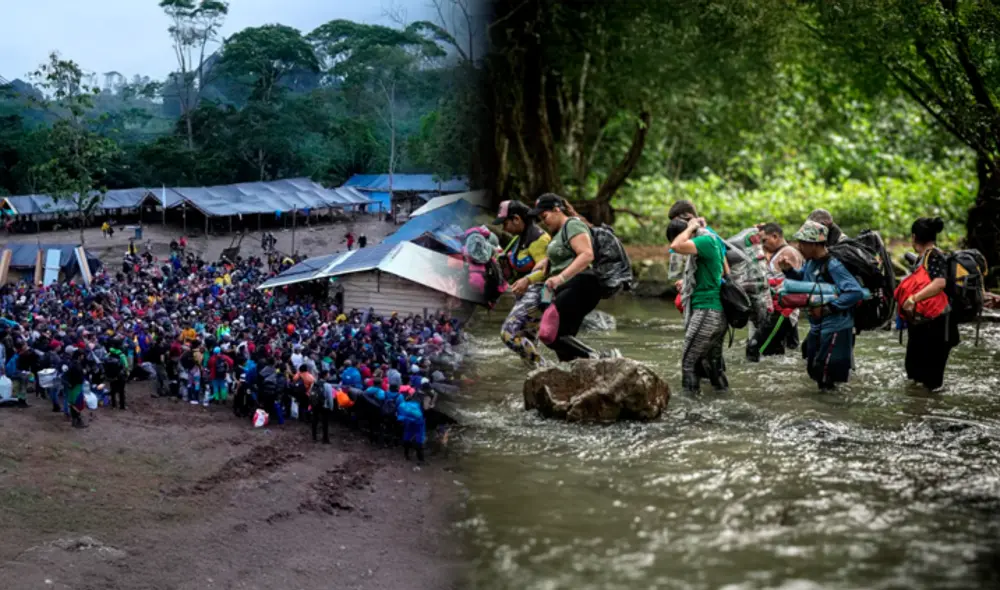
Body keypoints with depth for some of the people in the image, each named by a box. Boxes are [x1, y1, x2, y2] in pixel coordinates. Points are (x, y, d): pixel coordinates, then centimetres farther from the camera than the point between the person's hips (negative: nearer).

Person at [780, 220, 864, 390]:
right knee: (814, 370, 20)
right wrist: (789, 270, 2)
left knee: (826, 375, -4)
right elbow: (802, 278, 23)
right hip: (817, 327, 9)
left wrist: (827, 308, -28)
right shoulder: (810, 262, 2)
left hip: (835, 328, -9)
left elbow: (855, 292, -30)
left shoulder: (833, 266, -23)